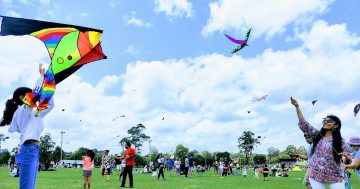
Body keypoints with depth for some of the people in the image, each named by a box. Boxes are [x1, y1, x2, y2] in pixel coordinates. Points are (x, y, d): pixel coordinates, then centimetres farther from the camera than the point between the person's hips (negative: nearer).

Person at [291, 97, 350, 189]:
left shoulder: (340, 141, -2)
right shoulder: (317, 135, 3)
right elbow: (303, 123, -4)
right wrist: (297, 106, -13)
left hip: (335, 176, -2)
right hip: (316, 174, 2)